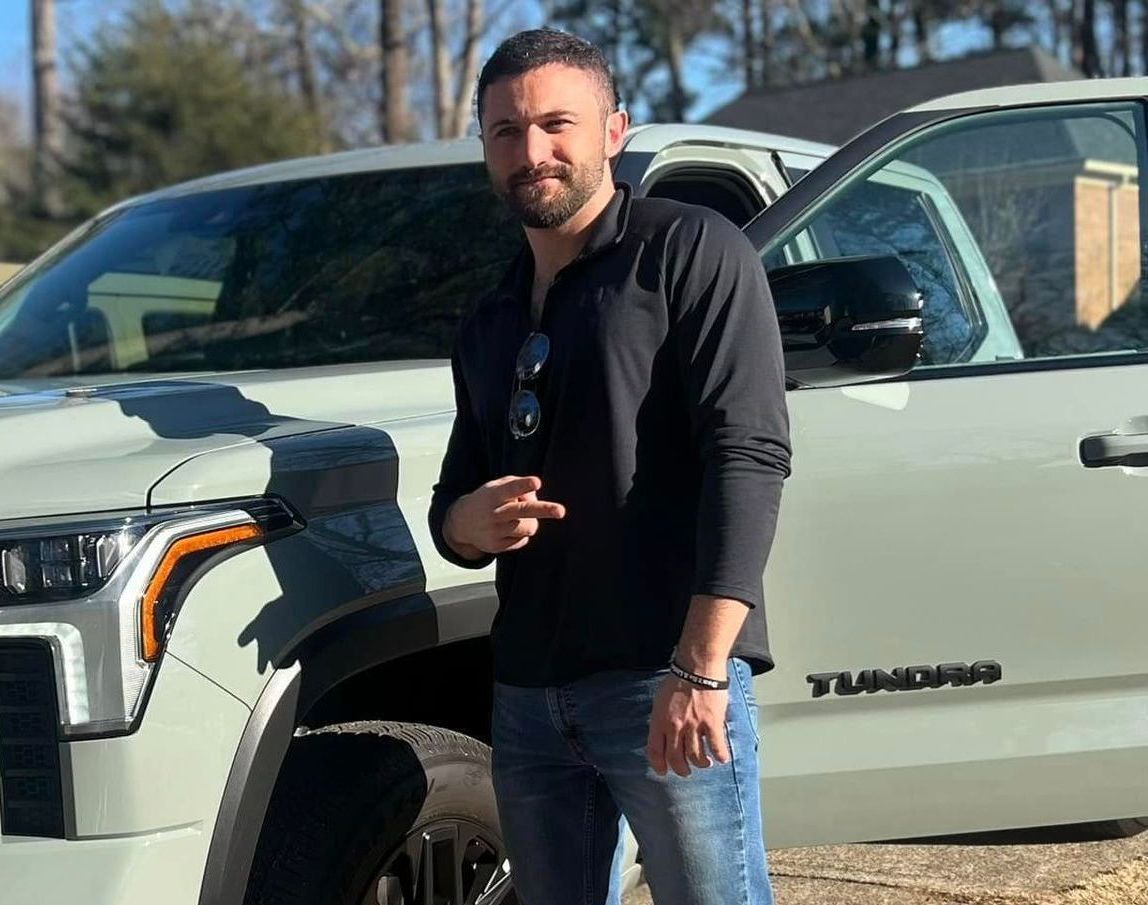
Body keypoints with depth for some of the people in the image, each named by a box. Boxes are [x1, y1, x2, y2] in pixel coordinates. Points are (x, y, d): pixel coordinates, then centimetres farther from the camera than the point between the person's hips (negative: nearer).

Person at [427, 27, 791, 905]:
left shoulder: (692, 251, -2)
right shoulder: (490, 323, 20)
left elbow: (749, 454, -12)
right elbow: (453, 506, 25)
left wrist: (701, 667, -21)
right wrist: (469, 521, -2)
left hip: (664, 681, -7)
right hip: (528, 696, 7)